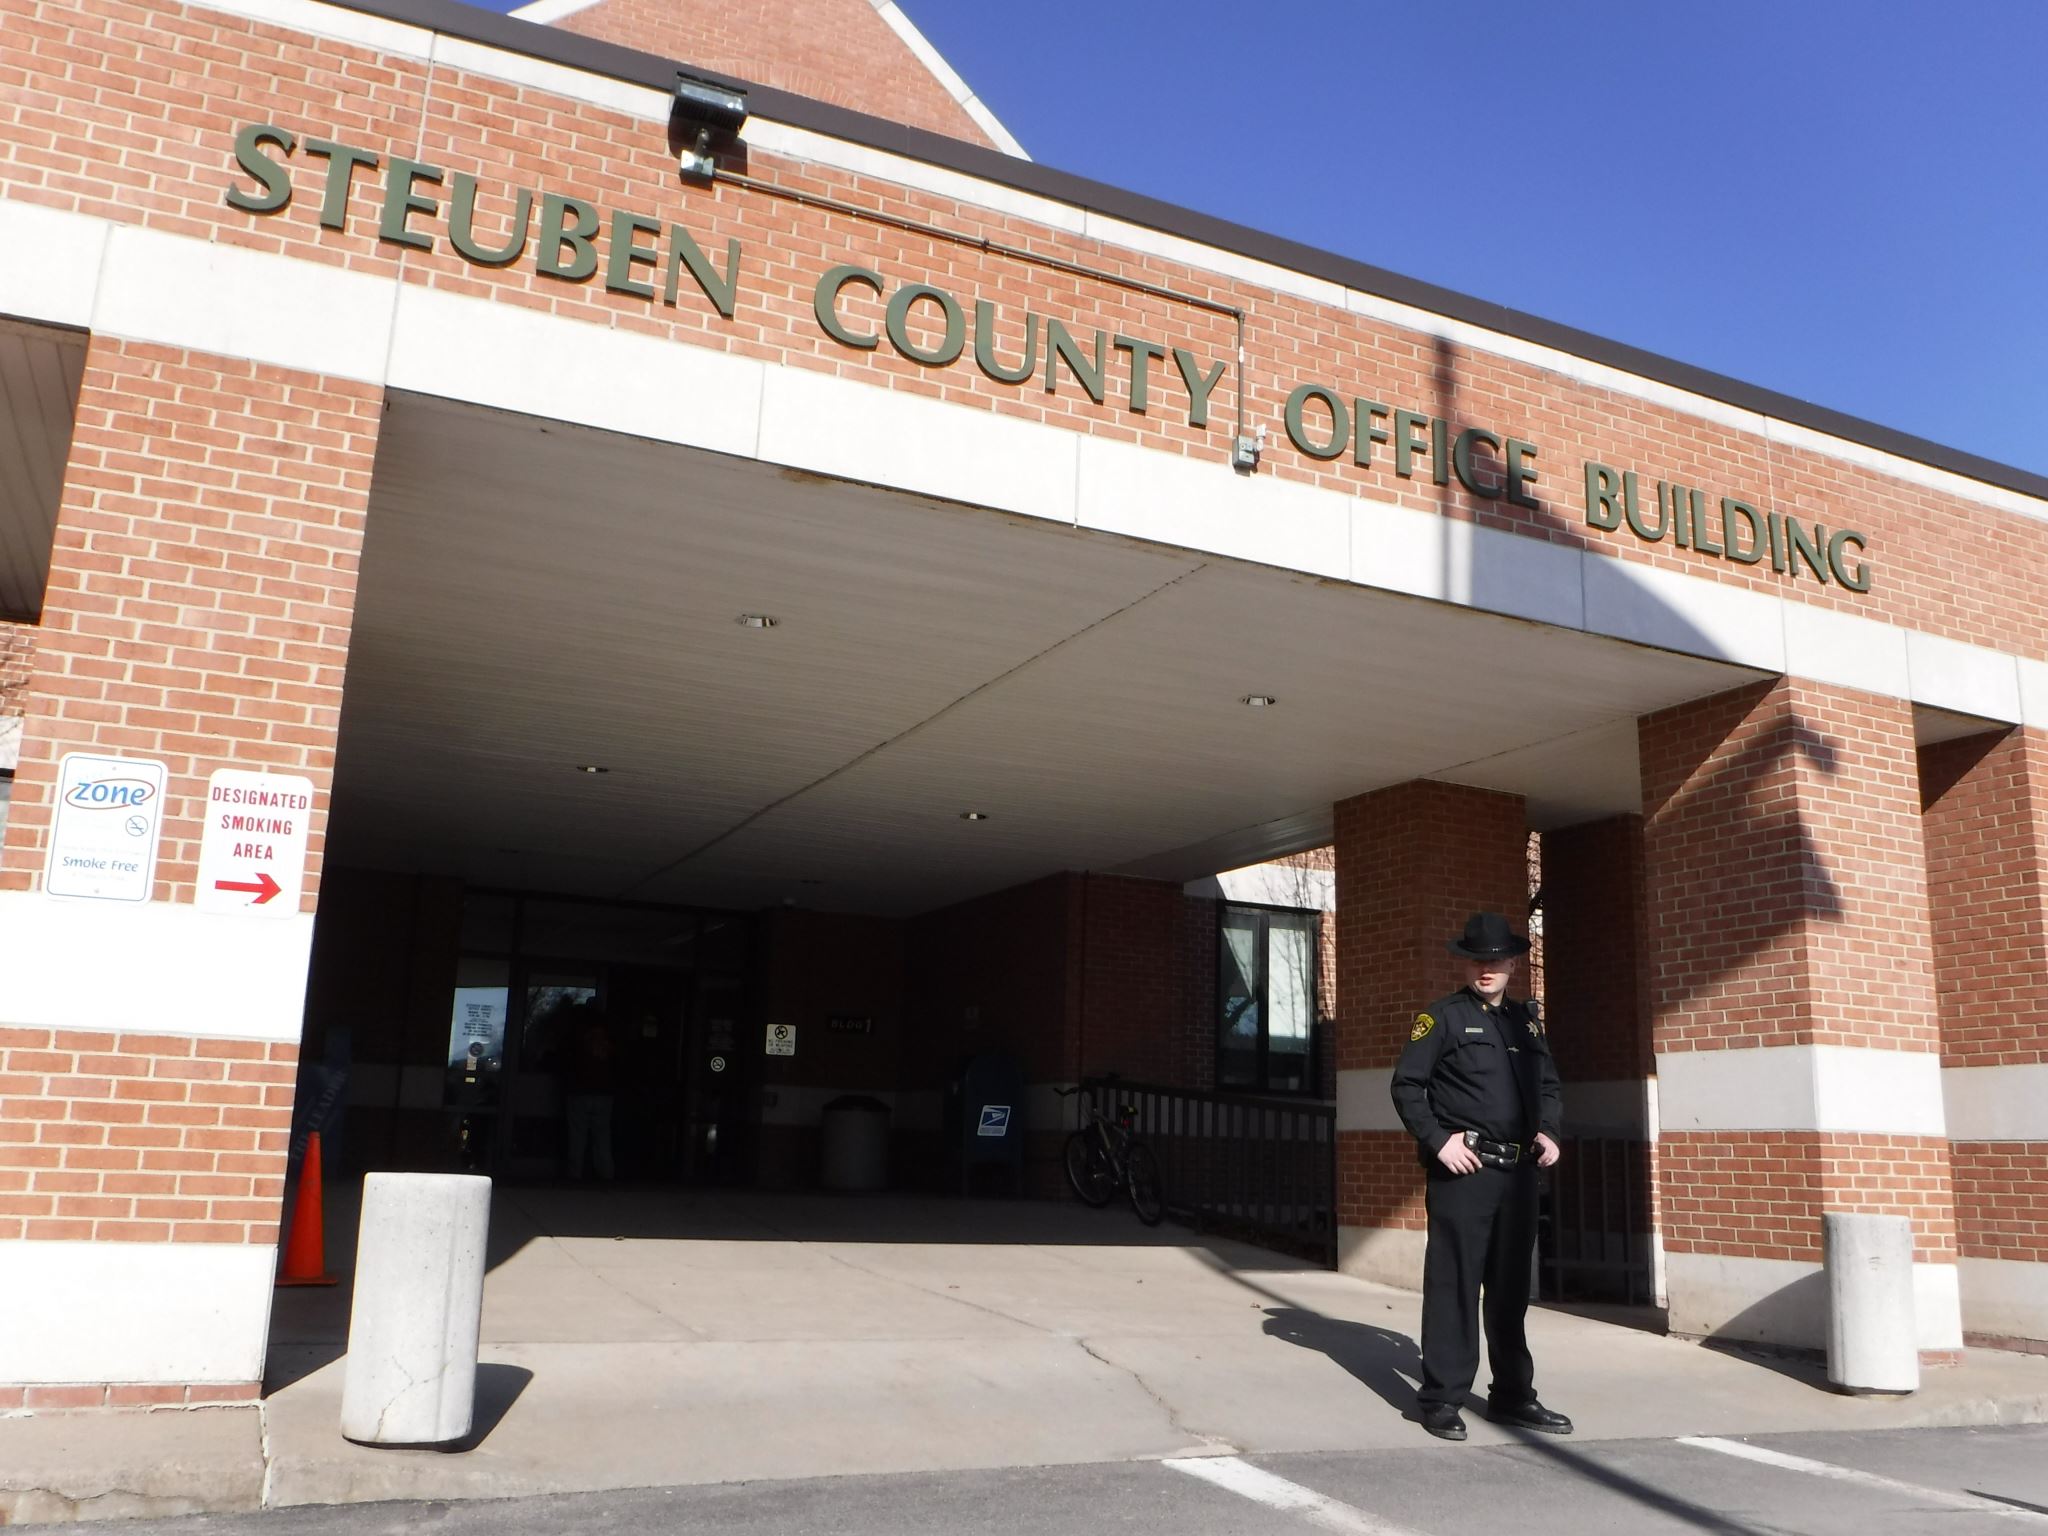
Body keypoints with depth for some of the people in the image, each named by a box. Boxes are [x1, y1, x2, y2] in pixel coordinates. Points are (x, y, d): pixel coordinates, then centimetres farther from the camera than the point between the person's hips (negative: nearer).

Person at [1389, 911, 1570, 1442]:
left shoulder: (1527, 1019, 17)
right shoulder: (1443, 1016, -1)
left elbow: (1548, 1086, 23)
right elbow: (1407, 1085, -6)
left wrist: (1548, 1130, 5)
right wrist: (1438, 1140, -14)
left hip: (1519, 1173, 6)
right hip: (1462, 1171, -6)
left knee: (1511, 1288, 13)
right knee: (1453, 1284, -2)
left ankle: (1513, 1395, 24)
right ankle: (1441, 1399, 6)